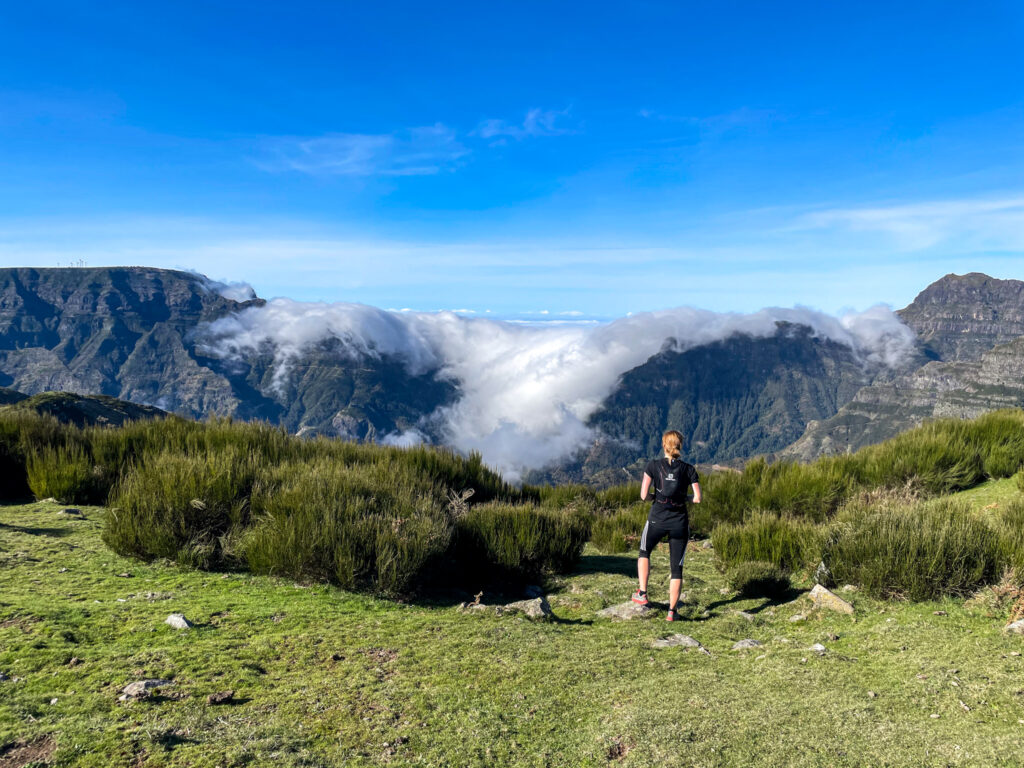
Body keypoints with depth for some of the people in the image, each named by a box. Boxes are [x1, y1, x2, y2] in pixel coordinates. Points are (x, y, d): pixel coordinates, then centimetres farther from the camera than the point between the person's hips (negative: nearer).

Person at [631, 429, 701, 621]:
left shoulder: (653, 466, -3)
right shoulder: (689, 469, 0)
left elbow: (643, 495, -8)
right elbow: (698, 498, -5)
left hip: (657, 519, -1)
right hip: (680, 522, 1)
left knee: (644, 552, 27)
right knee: (677, 567, 10)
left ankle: (642, 594, 21)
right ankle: (672, 611, 8)